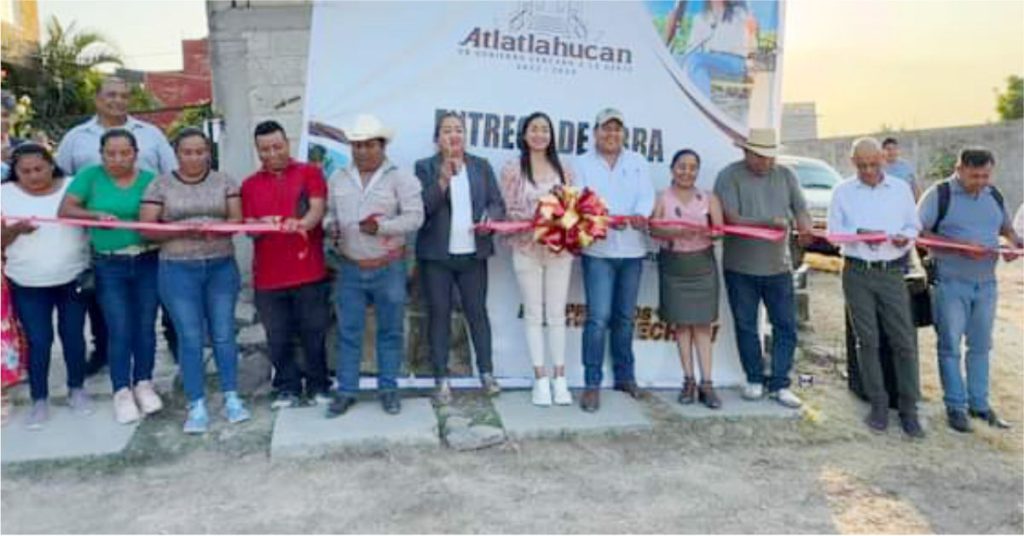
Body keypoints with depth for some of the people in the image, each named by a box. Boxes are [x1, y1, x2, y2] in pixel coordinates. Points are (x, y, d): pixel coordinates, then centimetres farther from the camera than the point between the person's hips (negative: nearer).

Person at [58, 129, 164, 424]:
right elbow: (65, 209, -4)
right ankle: (122, 391, 12)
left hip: (147, 262, 1)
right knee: (119, 330, 0)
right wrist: (95, 215, -20)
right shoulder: (90, 176, 0)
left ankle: (144, 383, 24)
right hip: (109, 266, 0)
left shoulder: (149, 179, 0)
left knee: (145, 326, 8)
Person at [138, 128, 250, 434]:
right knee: (190, 338, 1)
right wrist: (181, 230, -17)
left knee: (223, 334, 5)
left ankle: (231, 398, 16)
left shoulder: (224, 182, 7)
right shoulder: (160, 186, 4)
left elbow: (237, 219, -1)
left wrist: (217, 229, -22)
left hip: (222, 267, 1)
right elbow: (146, 228, -2)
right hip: (178, 270, -1)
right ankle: (197, 407, 7)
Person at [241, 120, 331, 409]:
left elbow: (318, 208, -8)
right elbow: (247, 226, 9)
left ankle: (319, 387, 19)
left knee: (314, 334, 5)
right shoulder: (250, 185, 13)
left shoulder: (310, 173, 6)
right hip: (268, 275, 2)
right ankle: (287, 389, 21)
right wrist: (260, 226, -15)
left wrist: (301, 223, -29)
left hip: (309, 272, -2)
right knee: (278, 338, 8)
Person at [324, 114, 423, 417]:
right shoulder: (338, 179, 8)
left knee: (390, 331, 8)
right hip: (350, 268, 3)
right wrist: (331, 227, -8)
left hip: (389, 267, -3)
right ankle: (346, 391, 18)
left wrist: (381, 227, -25)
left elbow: (414, 217, -12)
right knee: (348, 332, 7)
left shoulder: (400, 178, -5)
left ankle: (388, 389, 20)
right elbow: (329, 213, 15)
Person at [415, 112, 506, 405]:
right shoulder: (424, 167, 2)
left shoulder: (482, 166, 10)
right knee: (439, 314, 3)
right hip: (436, 254, -1)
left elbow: (497, 203, 8)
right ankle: (442, 380, 10)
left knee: (477, 311, 5)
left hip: (473, 253, 2)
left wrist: (489, 219, -13)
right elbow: (422, 207, -9)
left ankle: (487, 373, 17)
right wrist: (443, 179, -20)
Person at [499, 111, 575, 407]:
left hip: (560, 248, 2)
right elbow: (509, 210, -3)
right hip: (527, 248, -2)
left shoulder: (563, 169, 9)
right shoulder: (512, 169, 1)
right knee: (534, 314, 5)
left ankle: (559, 378, 15)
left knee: (557, 313, 7)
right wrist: (535, 219, -18)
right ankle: (540, 379, 12)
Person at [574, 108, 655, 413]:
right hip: (598, 250, -3)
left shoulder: (637, 162, 13)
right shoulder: (584, 164, 5)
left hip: (632, 250, 3)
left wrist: (640, 215, -24)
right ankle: (592, 384, -3)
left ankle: (624, 376, 26)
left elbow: (646, 195, -1)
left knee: (625, 317, 13)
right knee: (598, 317, -10)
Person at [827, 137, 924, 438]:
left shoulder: (901, 189, 9)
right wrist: (860, 233, -15)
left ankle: (908, 410, 7)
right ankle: (879, 405, 15)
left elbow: (914, 225, 12)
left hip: (892, 272, 1)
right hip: (857, 273, 0)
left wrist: (905, 237, -11)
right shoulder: (842, 191, 6)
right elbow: (833, 231, 4)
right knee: (867, 341, 4)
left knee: (904, 341, -2)